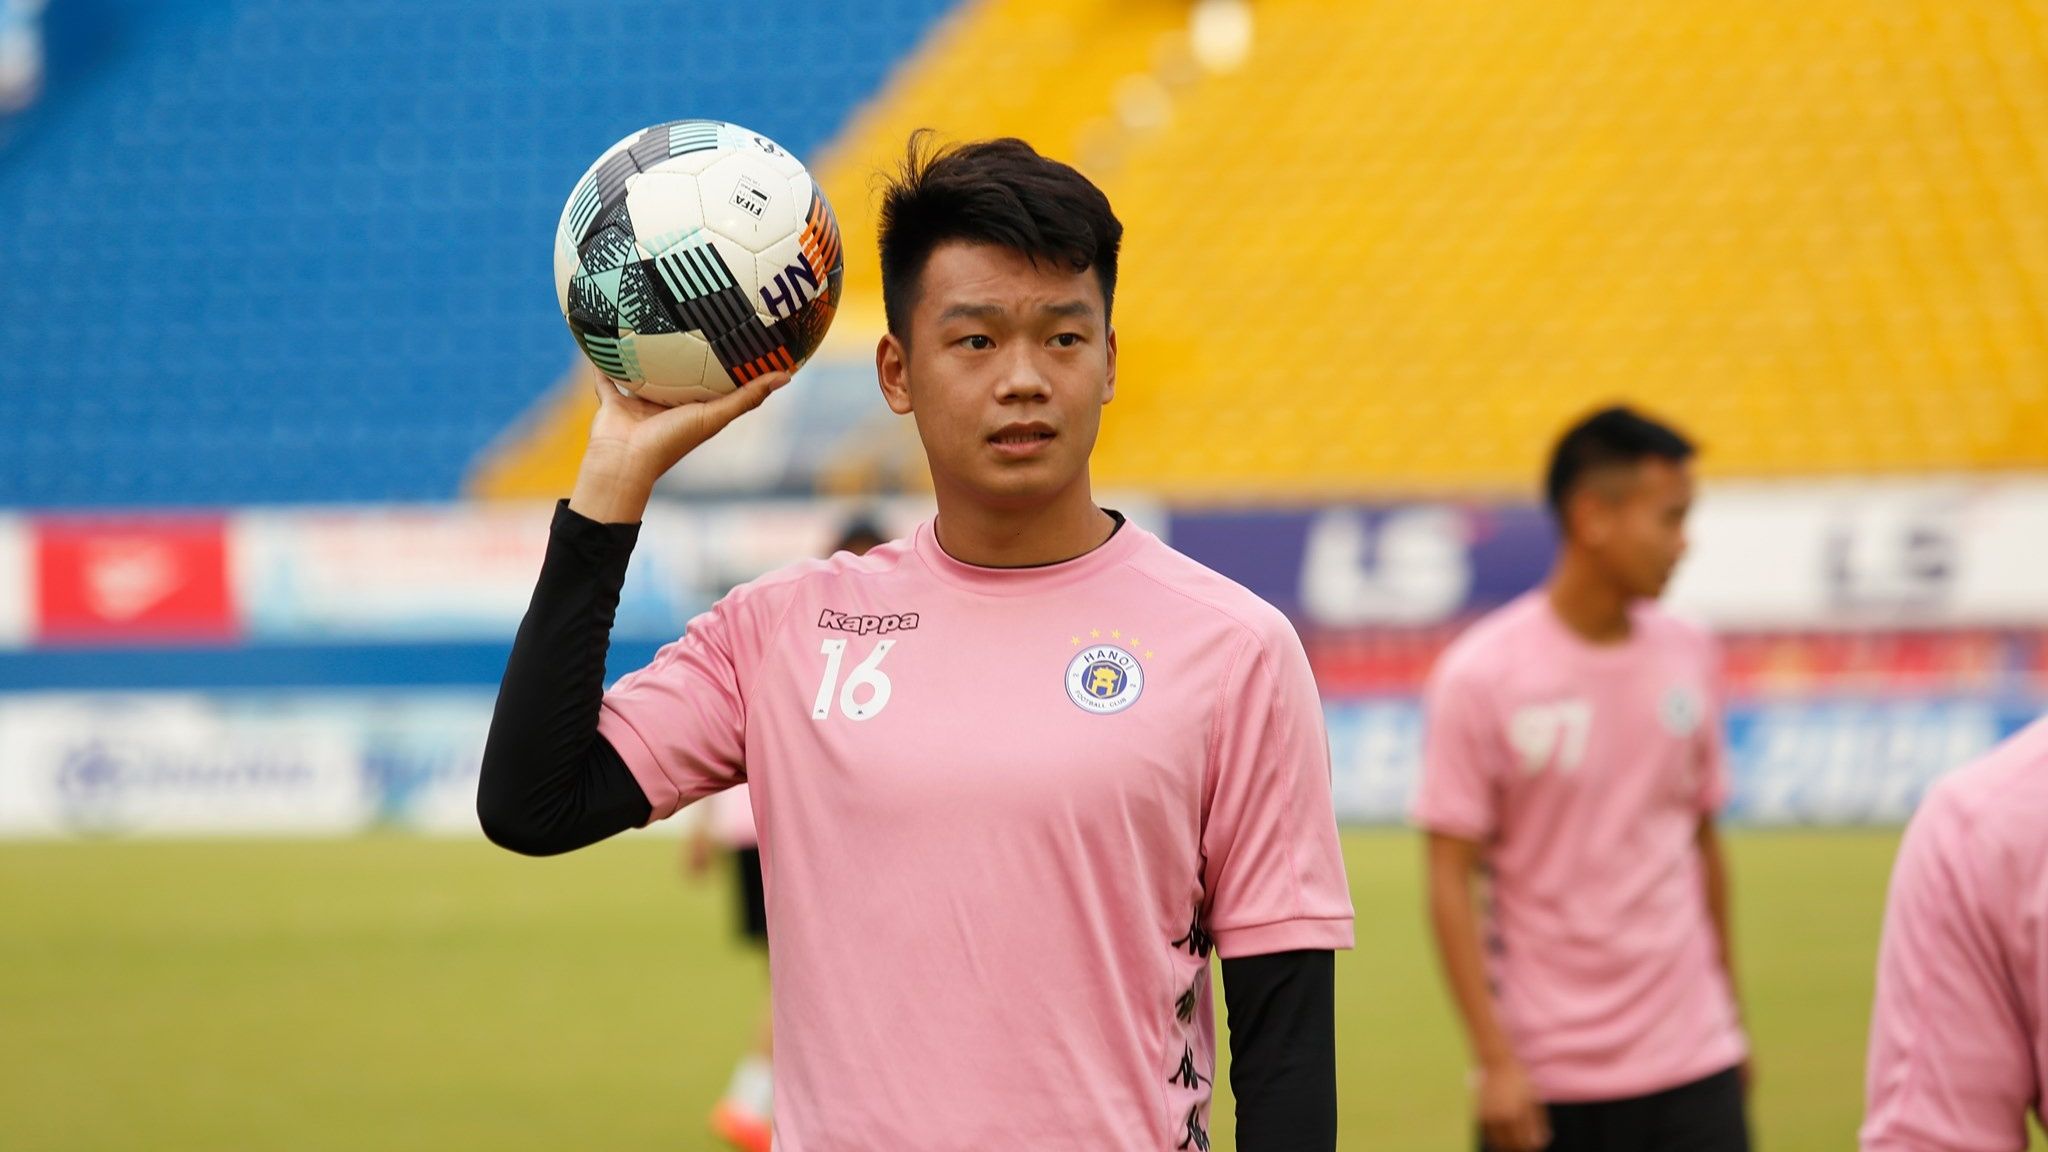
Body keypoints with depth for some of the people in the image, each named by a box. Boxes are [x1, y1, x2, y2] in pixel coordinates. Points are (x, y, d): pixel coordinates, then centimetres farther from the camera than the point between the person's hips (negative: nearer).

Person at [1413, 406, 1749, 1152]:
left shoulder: (1687, 656, 6)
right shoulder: (1481, 675, -9)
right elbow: (1452, 882, -9)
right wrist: (1495, 1061, -14)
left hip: (1691, 1063, 4)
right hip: (1546, 1078, -4)